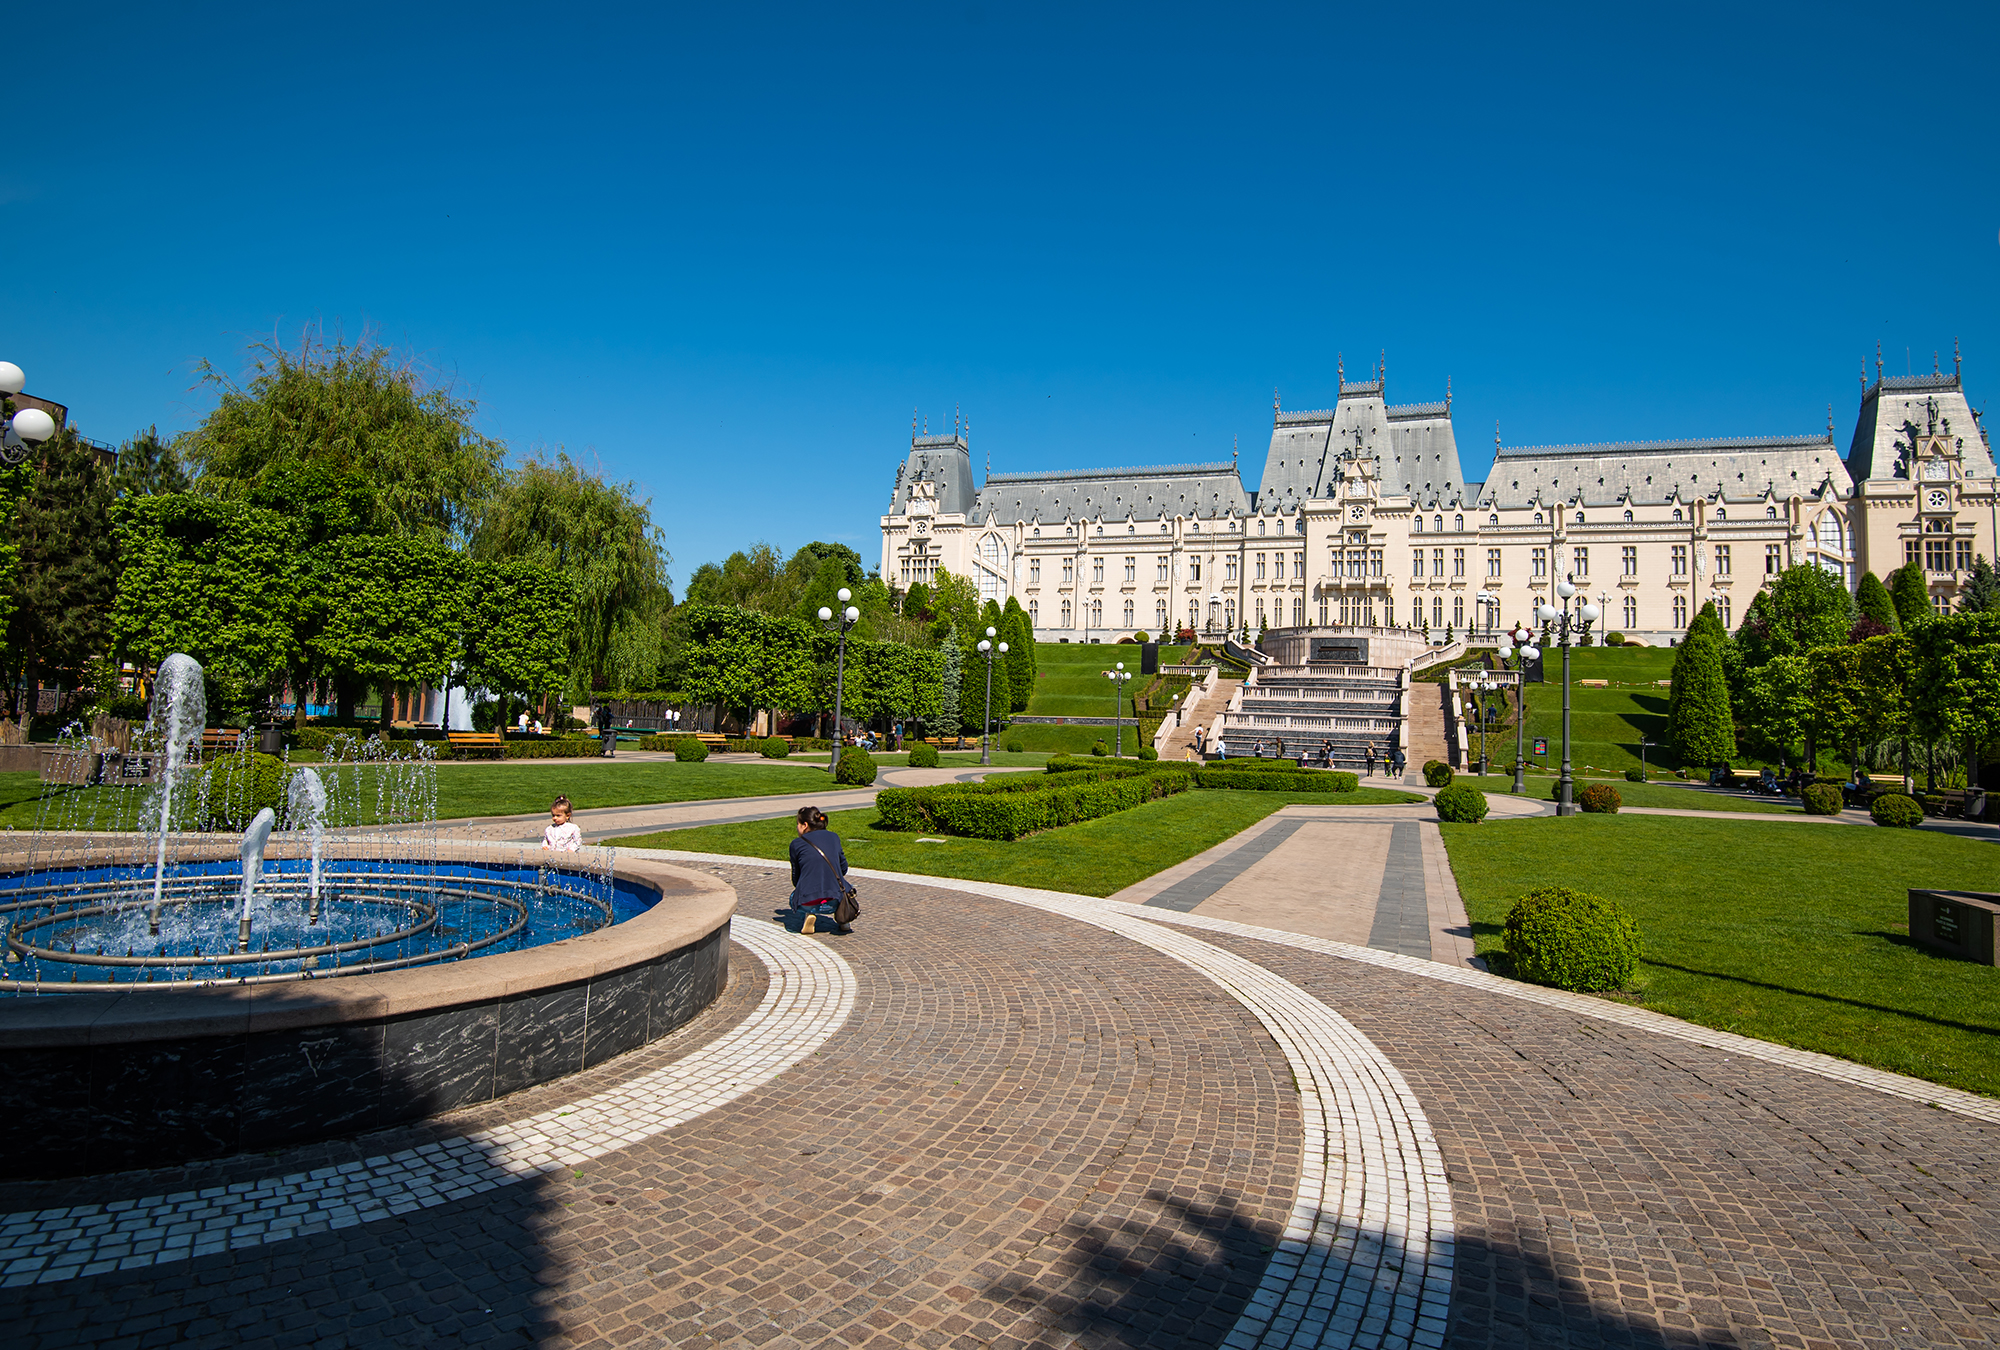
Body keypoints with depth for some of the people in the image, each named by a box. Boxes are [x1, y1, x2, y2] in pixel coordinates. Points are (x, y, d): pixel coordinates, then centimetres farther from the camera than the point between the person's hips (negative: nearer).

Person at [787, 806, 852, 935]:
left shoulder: (796, 844, 3)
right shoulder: (833, 837, 11)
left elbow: (795, 877, 11)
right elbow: (843, 868, 20)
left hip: (807, 904, -2)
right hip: (834, 903, 2)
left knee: (794, 898, 34)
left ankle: (807, 915, 4)